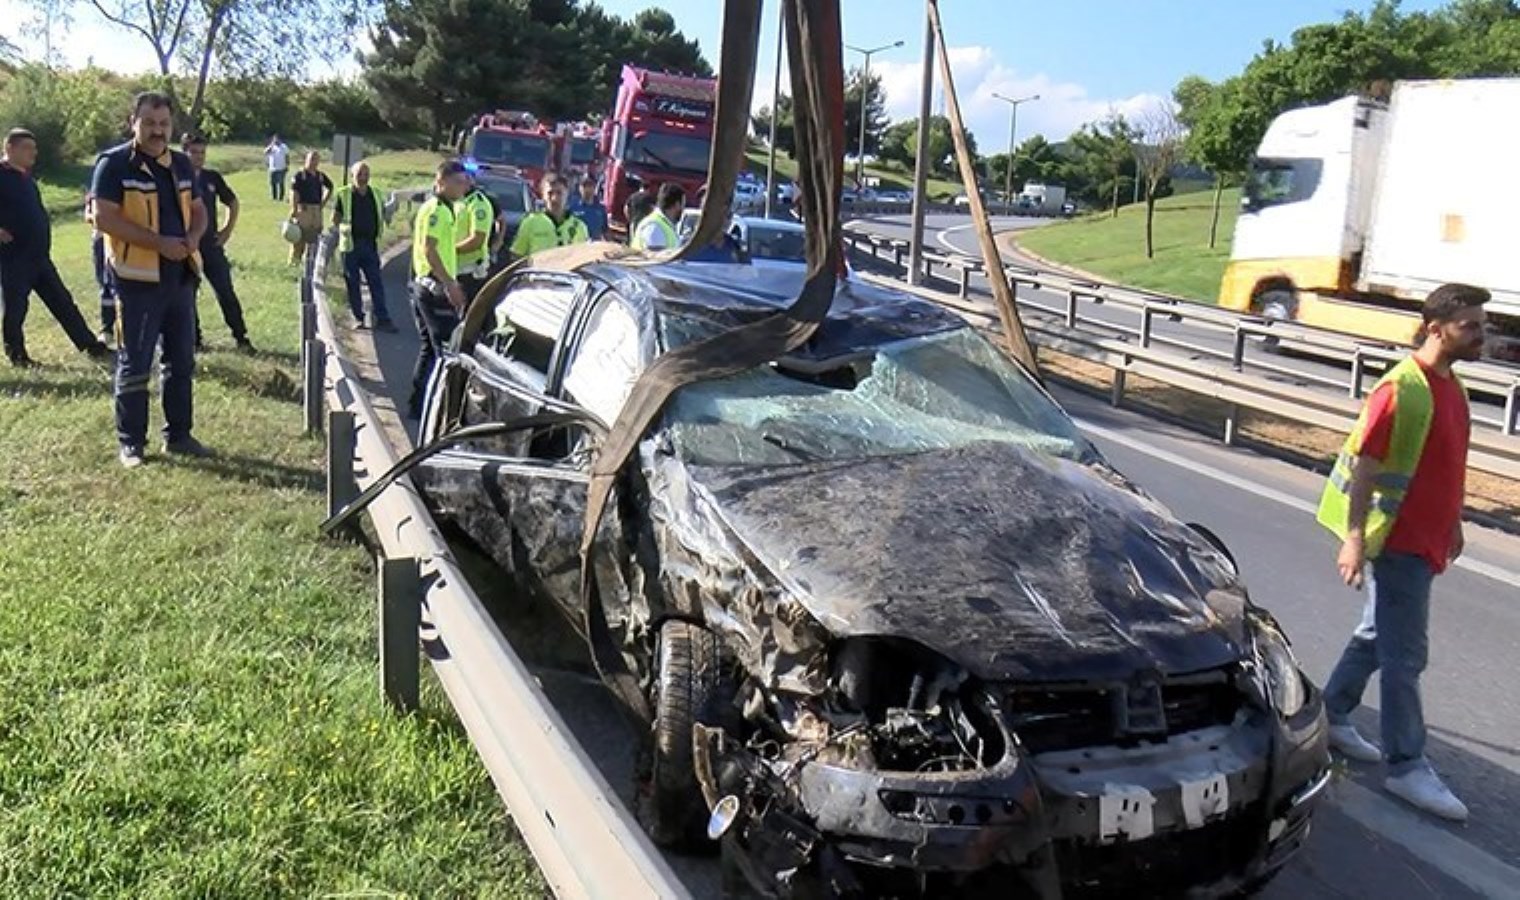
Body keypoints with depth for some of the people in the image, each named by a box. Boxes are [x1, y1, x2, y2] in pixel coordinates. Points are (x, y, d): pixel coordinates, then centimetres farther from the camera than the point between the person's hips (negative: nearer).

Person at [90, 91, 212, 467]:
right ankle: (131, 442, 11)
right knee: (134, 364, 0)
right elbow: (104, 218, -16)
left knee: (181, 360, 12)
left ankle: (179, 435, 23)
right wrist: (159, 243, -22)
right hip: (138, 279, -6)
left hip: (181, 277, 6)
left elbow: (198, 210, 17)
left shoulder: (181, 164, 11)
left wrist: (193, 237, -6)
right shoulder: (114, 163, -8)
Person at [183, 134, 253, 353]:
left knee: (226, 292, 0)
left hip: (211, 245, 1)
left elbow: (232, 202, 16)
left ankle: (241, 337, 7)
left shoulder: (212, 177, 3)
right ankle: (194, 340, 19)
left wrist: (228, 229, 8)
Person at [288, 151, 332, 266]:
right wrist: (294, 209, -21)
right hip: (303, 210, -5)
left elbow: (330, 188, 25)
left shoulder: (321, 176, 10)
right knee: (299, 238, -4)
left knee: (315, 238, 11)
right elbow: (294, 192, -12)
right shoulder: (299, 175, -6)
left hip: (317, 211, 6)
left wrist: (323, 202, 16)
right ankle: (294, 260, 2)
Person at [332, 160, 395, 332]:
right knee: (353, 283, 4)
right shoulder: (343, 194, -2)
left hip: (370, 245, 3)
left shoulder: (375, 195, 9)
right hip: (351, 245, -3)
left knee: (377, 282, -1)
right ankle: (358, 318, 14)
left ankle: (382, 318, 1)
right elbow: (335, 219, -1)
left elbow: (381, 216, 17)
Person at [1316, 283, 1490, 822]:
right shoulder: (1401, 388, -18)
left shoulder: (1450, 385, 10)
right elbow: (1363, 466, -20)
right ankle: (1407, 767, 8)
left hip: (1426, 540, 9)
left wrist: (1453, 523, 23)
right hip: (1400, 541, -9)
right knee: (1405, 655, -2)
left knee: (1378, 635, 18)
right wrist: (1355, 538, -23)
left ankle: (1332, 717, 32)